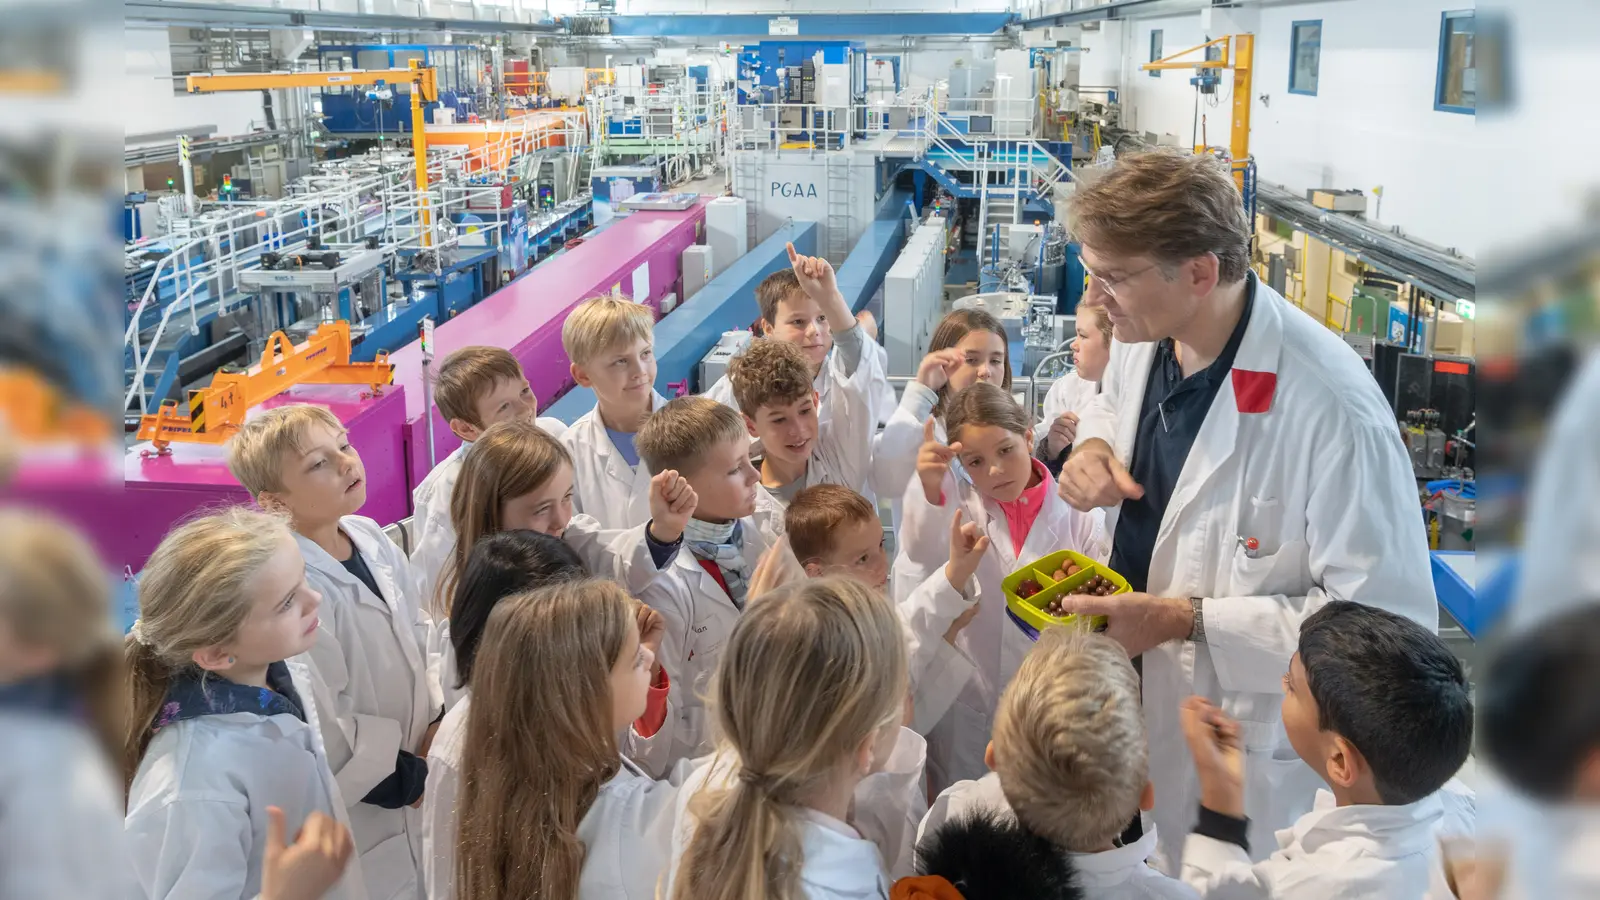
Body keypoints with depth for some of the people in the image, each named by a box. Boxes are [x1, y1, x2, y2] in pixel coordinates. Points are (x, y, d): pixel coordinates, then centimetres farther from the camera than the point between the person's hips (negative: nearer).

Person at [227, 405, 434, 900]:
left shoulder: (372, 539, -3)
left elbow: (420, 636, 8)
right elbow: (325, 732, -23)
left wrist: (439, 723, -5)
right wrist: (415, 781, -13)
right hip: (360, 810, -7)